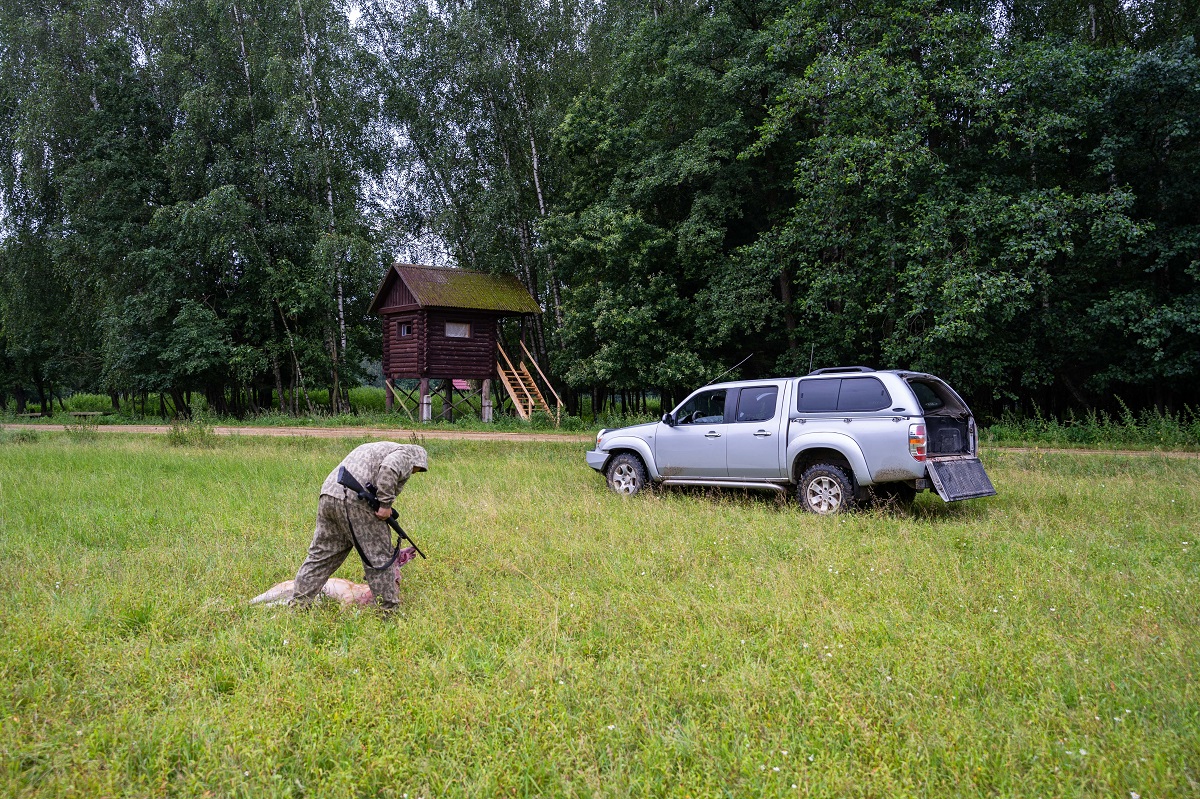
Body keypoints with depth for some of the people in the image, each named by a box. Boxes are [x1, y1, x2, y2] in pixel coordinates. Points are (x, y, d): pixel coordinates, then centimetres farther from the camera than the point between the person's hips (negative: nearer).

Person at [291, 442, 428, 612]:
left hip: (327, 495, 8)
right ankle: (389, 611, 8)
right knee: (379, 558, 1)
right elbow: (389, 468, -17)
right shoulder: (405, 455, 6)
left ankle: (296, 605, 19)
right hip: (355, 501, -8)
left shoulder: (377, 448, 34)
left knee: (320, 554, 16)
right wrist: (385, 504, -13)